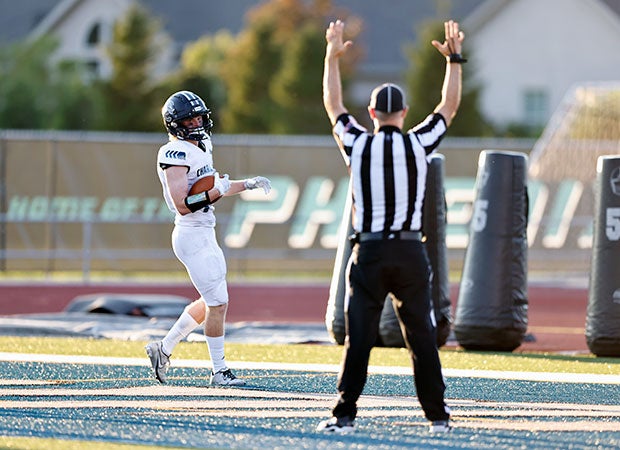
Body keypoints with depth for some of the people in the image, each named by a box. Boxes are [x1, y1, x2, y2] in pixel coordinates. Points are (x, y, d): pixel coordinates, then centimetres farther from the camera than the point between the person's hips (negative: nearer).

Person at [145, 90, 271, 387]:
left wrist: (248, 184, 17)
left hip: (206, 236, 10)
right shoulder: (176, 154, -17)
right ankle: (219, 371, 3)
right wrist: (218, 191, -25)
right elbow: (182, 205, -23)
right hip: (192, 236, -10)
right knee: (217, 302, -6)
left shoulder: (200, 148, 13)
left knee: (211, 301, 16)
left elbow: (212, 187, 26)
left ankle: (164, 348, 24)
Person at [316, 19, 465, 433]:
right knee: (422, 336, 6)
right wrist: (454, 60, 25)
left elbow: (333, 105, 16)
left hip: (369, 252, 0)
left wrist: (333, 58, 27)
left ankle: (345, 414, -5)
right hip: (410, 251, 0)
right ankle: (438, 415, 10)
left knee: (358, 337, 0)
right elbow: (450, 107, 14)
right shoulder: (419, 144, -1)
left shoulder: (357, 145, 0)